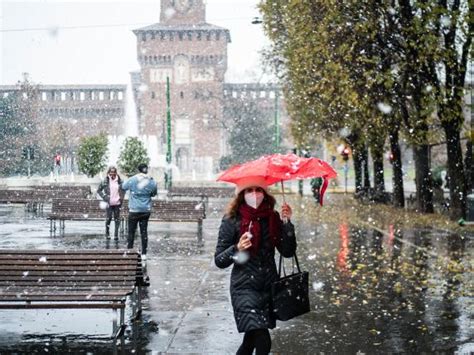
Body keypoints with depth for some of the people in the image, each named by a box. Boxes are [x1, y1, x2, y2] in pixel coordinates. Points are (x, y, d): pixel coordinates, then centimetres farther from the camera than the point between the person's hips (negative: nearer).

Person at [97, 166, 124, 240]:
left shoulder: (119, 181, 2)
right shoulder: (105, 181, -3)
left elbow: (123, 189, 17)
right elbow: (99, 190, 5)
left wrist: (121, 197, 5)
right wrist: (104, 197, -4)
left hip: (117, 203, 2)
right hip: (109, 203, -2)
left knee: (117, 218, 3)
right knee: (109, 218, 0)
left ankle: (116, 234, 9)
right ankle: (107, 233, 16)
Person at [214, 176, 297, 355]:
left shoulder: (272, 218, 1)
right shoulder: (232, 220, -8)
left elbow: (288, 252, -3)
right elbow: (219, 261, -6)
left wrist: (287, 223, -12)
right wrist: (237, 249, -24)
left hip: (269, 286, 4)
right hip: (245, 287, -4)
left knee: (252, 338, 18)